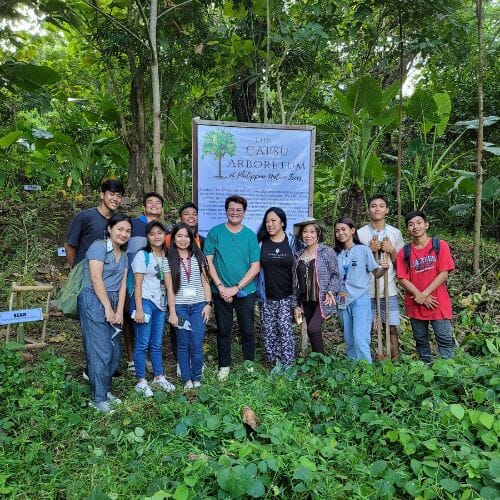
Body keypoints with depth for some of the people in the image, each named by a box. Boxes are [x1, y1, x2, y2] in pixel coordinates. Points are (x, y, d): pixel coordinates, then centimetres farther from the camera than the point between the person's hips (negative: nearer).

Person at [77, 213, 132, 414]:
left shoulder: (124, 255, 16)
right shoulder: (99, 246, -6)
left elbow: (122, 284, 9)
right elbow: (96, 279, -13)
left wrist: (119, 311, -1)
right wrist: (108, 309, -13)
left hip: (112, 304, 8)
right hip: (94, 301, -7)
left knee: (114, 352, 8)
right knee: (101, 352, -7)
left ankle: (105, 389, 23)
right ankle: (98, 398, 4)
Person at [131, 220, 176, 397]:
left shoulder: (166, 256, 10)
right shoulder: (142, 255, -6)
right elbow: (138, 283, -9)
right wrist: (139, 309, -15)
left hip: (160, 303, 5)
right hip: (145, 301, -5)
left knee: (156, 344, 13)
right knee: (142, 344, -1)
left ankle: (159, 377, 25)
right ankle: (141, 382, 9)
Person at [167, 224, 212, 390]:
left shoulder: (198, 257, 8)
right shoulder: (170, 260, 2)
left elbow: (205, 282, 9)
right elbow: (170, 287, -1)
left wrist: (208, 304, -1)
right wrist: (172, 312, -5)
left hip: (198, 305, 1)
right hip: (180, 306, -1)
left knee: (197, 345, -2)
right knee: (183, 345, 4)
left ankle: (197, 378, 15)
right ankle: (187, 379, 18)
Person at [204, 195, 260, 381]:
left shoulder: (250, 235, 1)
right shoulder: (215, 232, 0)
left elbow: (255, 267, -2)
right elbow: (208, 262, -2)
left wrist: (236, 288, -10)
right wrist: (221, 286, -11)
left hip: (245, 291, 0)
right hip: (221, 292, 0)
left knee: (247, 331, 7)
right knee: (223, 331, 10)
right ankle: (224, 366, 24)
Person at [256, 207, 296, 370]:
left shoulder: (292, 241, 0)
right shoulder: (261, 242, 2)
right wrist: (258, 291, 1)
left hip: (287, 296, -2)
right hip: (267, 297, 2)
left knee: (285, 328, -8)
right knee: (269, 331, 4)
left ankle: (288, 365, 2)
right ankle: (275, 363, 17)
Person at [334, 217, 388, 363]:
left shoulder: (363, 250, -4)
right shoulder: (336, 253, 6)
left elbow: (376, 273, -3)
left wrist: (384, 268, -23)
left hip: (361, 300, -4)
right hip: (343, 302, 5)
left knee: (360, 340, -13)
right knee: (349, 342, 13)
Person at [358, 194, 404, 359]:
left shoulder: (395, 233, 8)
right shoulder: (360, 233, 3)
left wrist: (391, 250, -8)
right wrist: (369, 250, -10)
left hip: (389, 290, 1)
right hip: (366, 290, -1)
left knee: (392, 330, 4)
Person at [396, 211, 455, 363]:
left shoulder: (440, 245, -2)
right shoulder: (404, 252, 2)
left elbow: (444, 274, -8)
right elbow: (402, 279, -2)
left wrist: (424, 294, -15)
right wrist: (421, 297, -13)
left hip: (437, 303, -2)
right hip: (415, 305, 2)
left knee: (445, 340, -1)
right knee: (421, 340, 12)